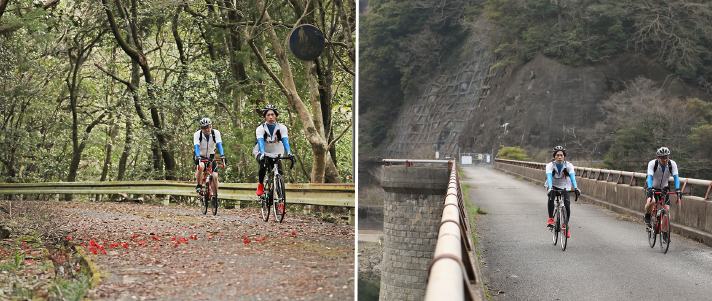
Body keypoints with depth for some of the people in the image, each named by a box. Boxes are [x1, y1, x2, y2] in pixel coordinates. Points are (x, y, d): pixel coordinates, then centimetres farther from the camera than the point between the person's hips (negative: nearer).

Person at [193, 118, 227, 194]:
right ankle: (199, 185, -16)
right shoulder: (197, 134, -19)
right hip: (200, 156, -2)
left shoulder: (216, 133, -16)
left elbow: (219, 145, -28)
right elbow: (196, 146, -32)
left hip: (211, 157, 2)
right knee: (200, 167, -36)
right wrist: (198, 157, -50)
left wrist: (222, 156, -44)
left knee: (215, 176, -14)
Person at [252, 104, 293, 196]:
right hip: (262, 153, -2)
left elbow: (285, 140, -26)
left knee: (279, 172, -20)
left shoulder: (282, 127, -12)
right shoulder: (260, 128, -17)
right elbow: (260, 142, -33)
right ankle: (260, 185, -15)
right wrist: (263, 153, -52)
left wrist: (289, 153, -44)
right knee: (264, 163, -35)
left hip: (276, 154, 2)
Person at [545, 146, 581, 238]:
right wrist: (550, 187, -56)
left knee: (567, 206, -14)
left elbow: (572, 176, -34)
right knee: (551, 197, -36)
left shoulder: (569, 165, -19)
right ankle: (550, 219, -26)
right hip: (553, 186, -1)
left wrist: (576, 187, -52)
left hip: (564, 187, 1)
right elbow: (549, 176, -37)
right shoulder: (550, 165, -21)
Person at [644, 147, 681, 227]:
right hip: (652, 187, -3)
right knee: (651, 202, -33)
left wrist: (677, 189, -47)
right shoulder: (652, 163, -26)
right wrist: (650, 189, -55)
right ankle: (647, 216, -3)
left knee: (667, 210, -11)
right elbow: (650, 177, -37)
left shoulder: (672, 164, -20)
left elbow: (676, 177, -29)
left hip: (664, 188, 3)